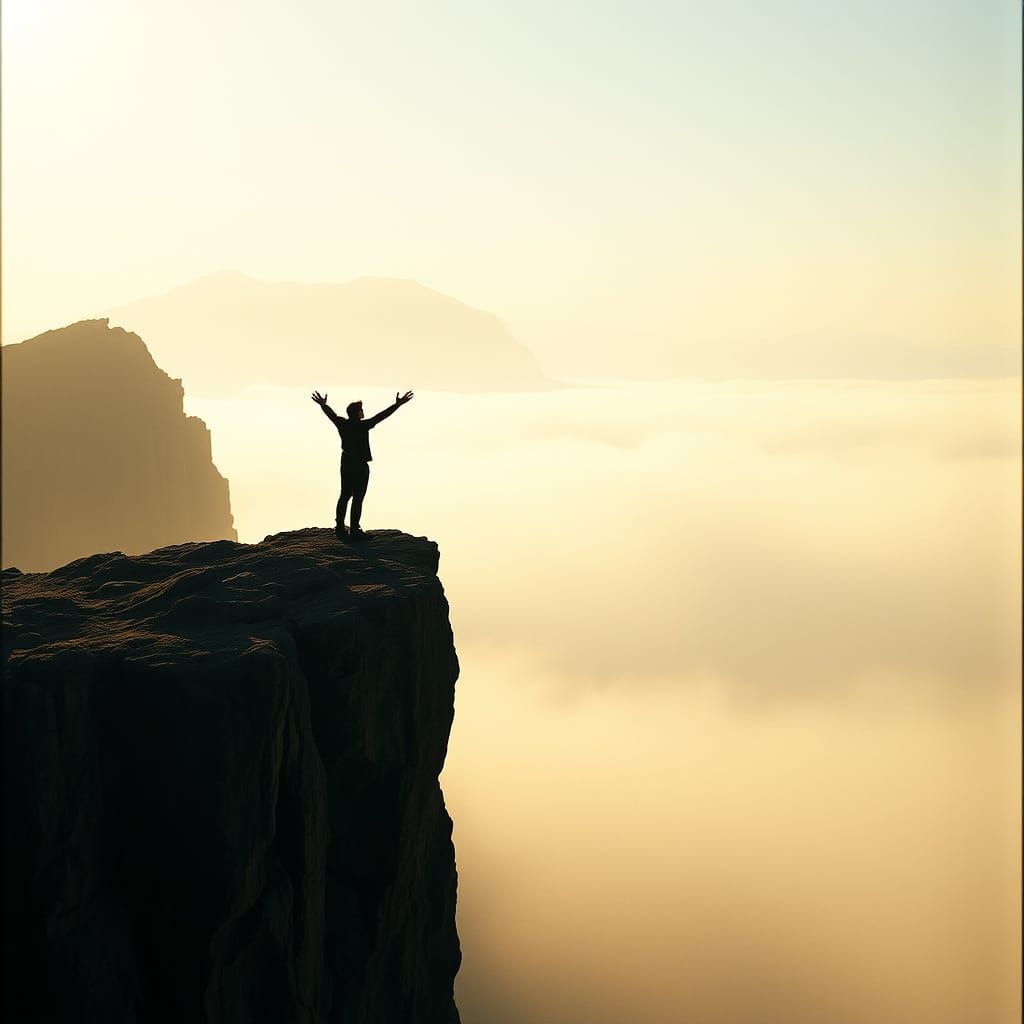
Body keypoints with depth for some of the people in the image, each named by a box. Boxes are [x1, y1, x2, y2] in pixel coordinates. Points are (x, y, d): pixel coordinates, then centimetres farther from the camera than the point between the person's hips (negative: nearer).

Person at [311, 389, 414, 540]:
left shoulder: (343, 424, -2)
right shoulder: (363, 426, -18)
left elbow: (331, 414, 15)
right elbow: (382, 415, -20)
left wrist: (322, 404, 33)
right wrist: (398, 404, -17)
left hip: (346, 464, 7)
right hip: (360, 466, -7)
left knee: (344, 495, 15)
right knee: (358, 498, -3)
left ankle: (339, 528, 19)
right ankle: (354, 530, -2)